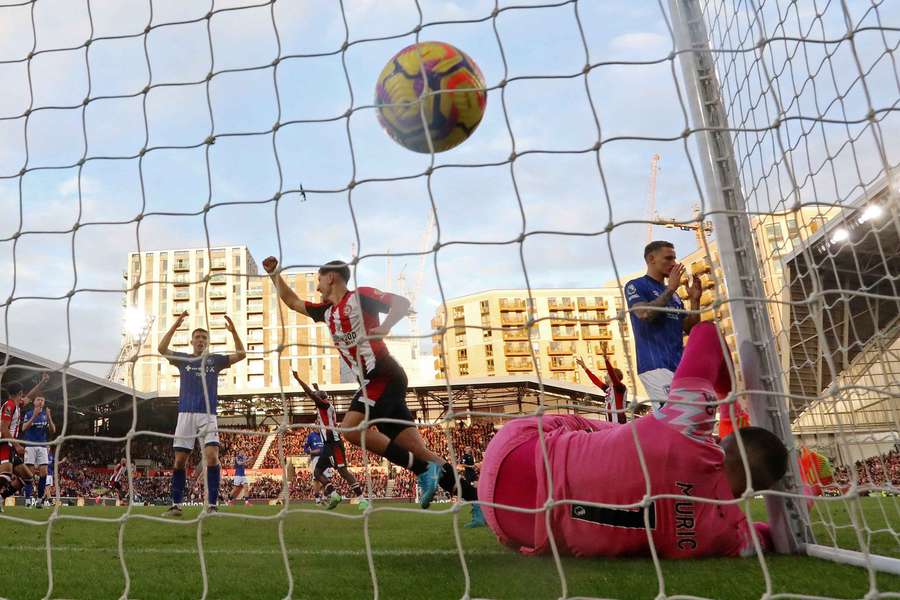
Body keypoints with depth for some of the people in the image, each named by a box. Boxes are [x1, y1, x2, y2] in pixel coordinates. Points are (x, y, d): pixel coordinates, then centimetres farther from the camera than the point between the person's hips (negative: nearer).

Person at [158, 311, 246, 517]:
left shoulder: (215, 360, 11)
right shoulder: (183, 359, 11)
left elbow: (241, 354, 2)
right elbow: (161, 349, -4)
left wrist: (233, 331, -9)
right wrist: (174, 326, -13)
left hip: (208, 415, -1)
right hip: (186, 414, 1)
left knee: (212, 457, -15)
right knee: (179, 460, 2)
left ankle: (213, 505, -9)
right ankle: (176, 505, 14)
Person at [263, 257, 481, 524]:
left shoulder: (360, 295, 0)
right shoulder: (327, 311, 23)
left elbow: (402, 302, -9)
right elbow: (292, 301, 35)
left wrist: (385, 326, -25)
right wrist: (274, 274, 30)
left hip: (384, 375, -8)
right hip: (373, 381, 8)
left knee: (351, 428, -21)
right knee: (419, 452, 0)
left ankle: (424, 470, -17)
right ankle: (476, 499, -2)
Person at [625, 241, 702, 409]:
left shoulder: (673, 293, 23)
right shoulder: (636, 286, 3)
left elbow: (690, 329, 19)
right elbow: (645, 314, -16)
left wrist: (695, 300, 7)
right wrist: (670, 289, -11)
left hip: (681, 364, 8)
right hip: (655, 364, -7)